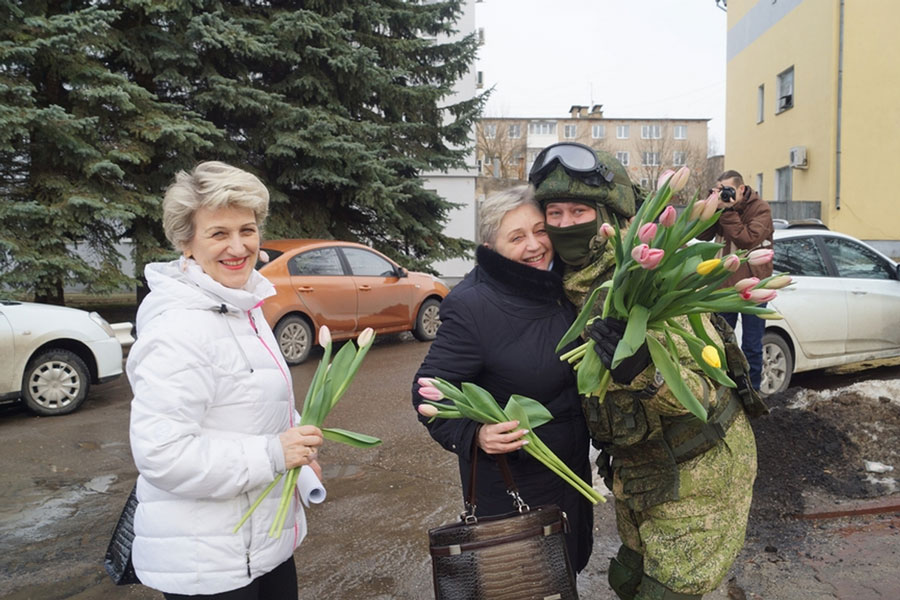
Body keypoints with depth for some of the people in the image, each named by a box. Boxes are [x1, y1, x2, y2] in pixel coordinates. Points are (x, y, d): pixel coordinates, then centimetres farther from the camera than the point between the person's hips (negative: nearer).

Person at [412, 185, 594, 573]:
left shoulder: (560, 289, -3)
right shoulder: (472, 306, -25)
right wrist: (474, 434, -34)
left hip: (570, 465, 7)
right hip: (507, 480, -7)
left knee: (570, 563, 27)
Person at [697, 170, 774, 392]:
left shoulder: (760, 209, -8)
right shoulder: (722, 207, 5)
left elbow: (747, 240, -23)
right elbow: (701, 234, -7)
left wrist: (728, 212, -23)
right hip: (723, 284, 4)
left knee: (751, 346, 5)